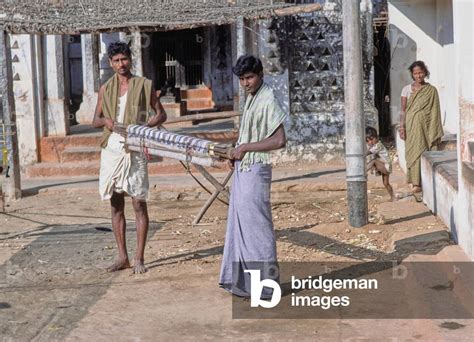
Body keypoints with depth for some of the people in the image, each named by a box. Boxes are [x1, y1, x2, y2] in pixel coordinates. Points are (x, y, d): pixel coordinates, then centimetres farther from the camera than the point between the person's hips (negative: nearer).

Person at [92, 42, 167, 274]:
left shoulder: (144, 85, 2)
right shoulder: (106, 89, 12)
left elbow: (161, 114, 5)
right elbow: (95, 120, 16)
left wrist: (144, 125, -13)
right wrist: (105, 121, -7)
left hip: (135, 150, -4)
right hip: (111, 149, 4)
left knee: (139, 204, -4)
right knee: (116, 206, 7)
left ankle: (139, 258, 1)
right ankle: (122, 257, 15)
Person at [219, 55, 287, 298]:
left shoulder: (268, 101, -14)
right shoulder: (251, 98, 14)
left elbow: (279, 140, -21)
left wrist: (246, 147, -16)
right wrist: (237, 153, 11)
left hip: (255, 171, -10)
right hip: (243, 169, 10)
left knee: (257, 226, -4)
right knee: (239, 225, 13)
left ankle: (265, 284, 5)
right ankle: (243, 282, 23)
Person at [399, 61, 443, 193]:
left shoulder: (431, 90, 3)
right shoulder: (407, 89, 4)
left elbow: (435, 112, 3)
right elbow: (403, 110, 4)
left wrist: (435, 131, -2)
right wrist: (402, 127, -6)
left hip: (427, 126, 0)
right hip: (412, 126, 0)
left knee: (428, 152, -3)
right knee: (415, 152, -4)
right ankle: (416, 183, -2)